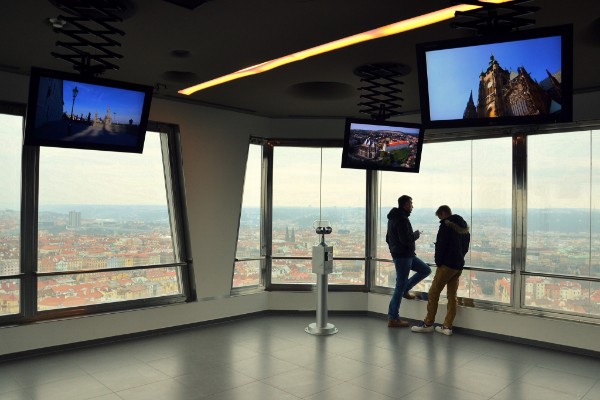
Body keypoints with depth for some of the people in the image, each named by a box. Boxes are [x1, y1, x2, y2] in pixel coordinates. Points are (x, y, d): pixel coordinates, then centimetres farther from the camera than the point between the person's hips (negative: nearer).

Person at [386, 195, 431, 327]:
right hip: (403, 256, -10)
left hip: (407, 255, 10)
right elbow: (406, 240, -26)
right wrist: (416, 234, -8)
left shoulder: (392, 218, 14)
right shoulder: (402, 219, -18)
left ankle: (405, 290, 19)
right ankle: (393, 319, 3)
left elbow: (388, 238, 19)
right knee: (400, 286, -4)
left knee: (426, 270, 17)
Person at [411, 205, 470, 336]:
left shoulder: (446, 224, -10)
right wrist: (459, 257, 15)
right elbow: (466, 247, 18)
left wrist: (438, 262, -4)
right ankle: (447, 326, 10)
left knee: (433, 293, 0)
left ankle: (428, 324, 4)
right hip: (459, 266, 8)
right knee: (452, 296, 9)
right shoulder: (465, 226, 15)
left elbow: (440, 245, -15)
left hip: (447, 265, -8)